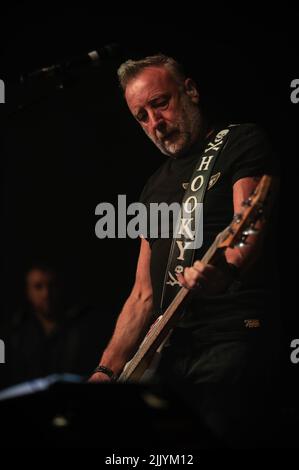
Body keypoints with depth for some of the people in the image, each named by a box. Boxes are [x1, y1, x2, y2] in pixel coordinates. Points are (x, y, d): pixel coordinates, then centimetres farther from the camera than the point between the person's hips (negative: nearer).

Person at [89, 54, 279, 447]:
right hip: (170, 352, 7)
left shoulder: (242, 143, 6)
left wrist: (227, 270, -37)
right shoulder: (156, 186, 25)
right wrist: (107, 370, 9)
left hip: (232, 340, -7)